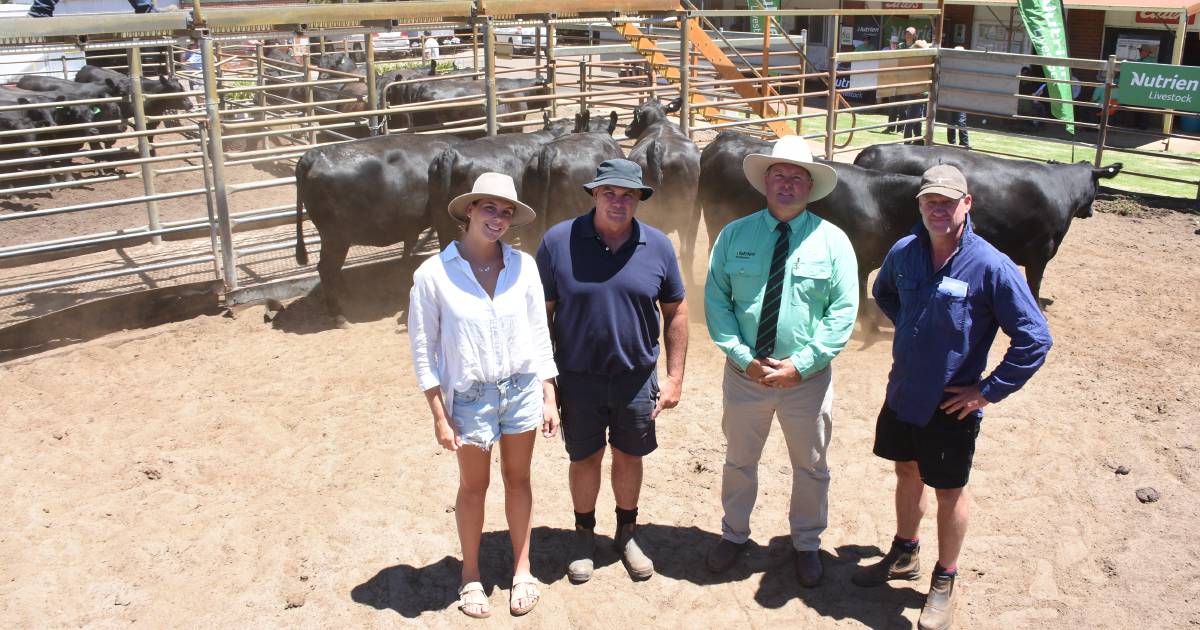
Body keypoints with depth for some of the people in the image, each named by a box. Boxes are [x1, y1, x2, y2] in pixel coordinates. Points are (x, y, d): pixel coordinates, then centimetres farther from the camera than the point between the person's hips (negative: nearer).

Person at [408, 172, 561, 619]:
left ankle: (522, 567, 34)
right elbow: (423, 348, -8)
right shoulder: (433, 273, -13)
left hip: (522, 387, 2)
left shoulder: (523, 266, -6)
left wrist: (549, 397, 2)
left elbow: (539, 335, 2)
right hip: (470, 395, -2)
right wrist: (440, 415, -8)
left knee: (518, 479, 16)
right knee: (474, 487, 13)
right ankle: (470, 574, 33)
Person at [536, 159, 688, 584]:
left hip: (636, 377, 2)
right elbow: (542, 312, -5)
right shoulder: (559, 241, -11)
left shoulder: (658, 246, -6)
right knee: (584, 459, 14)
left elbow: (676, 312, 2)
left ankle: (627, 533, 39)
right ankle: (584, 534, 37)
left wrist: (674, 377, 0)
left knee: (629, 456, 16)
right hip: (577, 378, -1)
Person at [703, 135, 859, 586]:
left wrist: (801, 364, -17)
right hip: (745, 372, 1)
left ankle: (806, 544, 39)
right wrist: (744, 358, -16)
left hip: (808, 377, 0)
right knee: (739, 461, 18)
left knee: (811, 468, 16)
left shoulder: (832, 240, -6)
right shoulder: (734, 235, -4)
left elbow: (842, 311, -8)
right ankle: (734, 535, 41)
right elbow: (715, 300, -5)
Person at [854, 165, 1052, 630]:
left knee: (948, 491, 11)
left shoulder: (991, 267, -21)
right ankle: (904, 556, 44)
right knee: (907, 473, 22)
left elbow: (1035, 338, -17)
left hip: (951, 407, -5)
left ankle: (944, 581, 32)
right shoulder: (904, 252, -5)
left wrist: (989, 391, -15)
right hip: (901, 394, 5)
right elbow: (883, 292, 19)